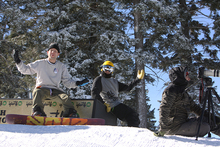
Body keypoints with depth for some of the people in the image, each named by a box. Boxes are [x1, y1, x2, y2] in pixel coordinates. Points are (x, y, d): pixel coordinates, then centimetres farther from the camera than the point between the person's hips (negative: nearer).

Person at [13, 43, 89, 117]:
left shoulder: (61, 66, 13)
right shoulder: (40, 63, 8)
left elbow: (67, 81, 13)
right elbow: (25, 69, 10)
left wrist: (77, 83, -5)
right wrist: (18, 61, -4)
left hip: (55, 90, 2)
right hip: (42, 89, -2)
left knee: (65, 97, -27)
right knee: (37, 92, -35)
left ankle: (70, 113, -27)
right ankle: (38, 111, -43)